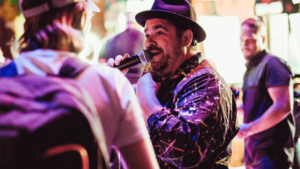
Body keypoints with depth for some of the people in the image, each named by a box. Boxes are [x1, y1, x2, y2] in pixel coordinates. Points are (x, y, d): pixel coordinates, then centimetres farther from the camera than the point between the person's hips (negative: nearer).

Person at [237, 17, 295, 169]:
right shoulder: (251, 68, 16)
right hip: (253, 151, 9)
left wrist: (249, 128, -22)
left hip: (271, 152, -9)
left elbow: (284, 106, -23)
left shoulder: (272, 64, -12)